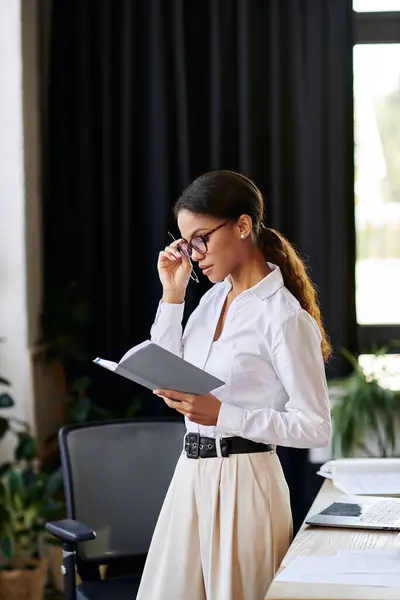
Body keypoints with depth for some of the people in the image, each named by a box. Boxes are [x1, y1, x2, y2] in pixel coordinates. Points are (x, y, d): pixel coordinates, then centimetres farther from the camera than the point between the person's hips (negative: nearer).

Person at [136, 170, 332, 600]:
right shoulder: (213, 298, 9)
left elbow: (315, 428, -14)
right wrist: (172, 297, 4)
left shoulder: (284, 318, -14)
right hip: (192, 474, 7)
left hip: (244, 480, -7)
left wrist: (222, 415, -23)